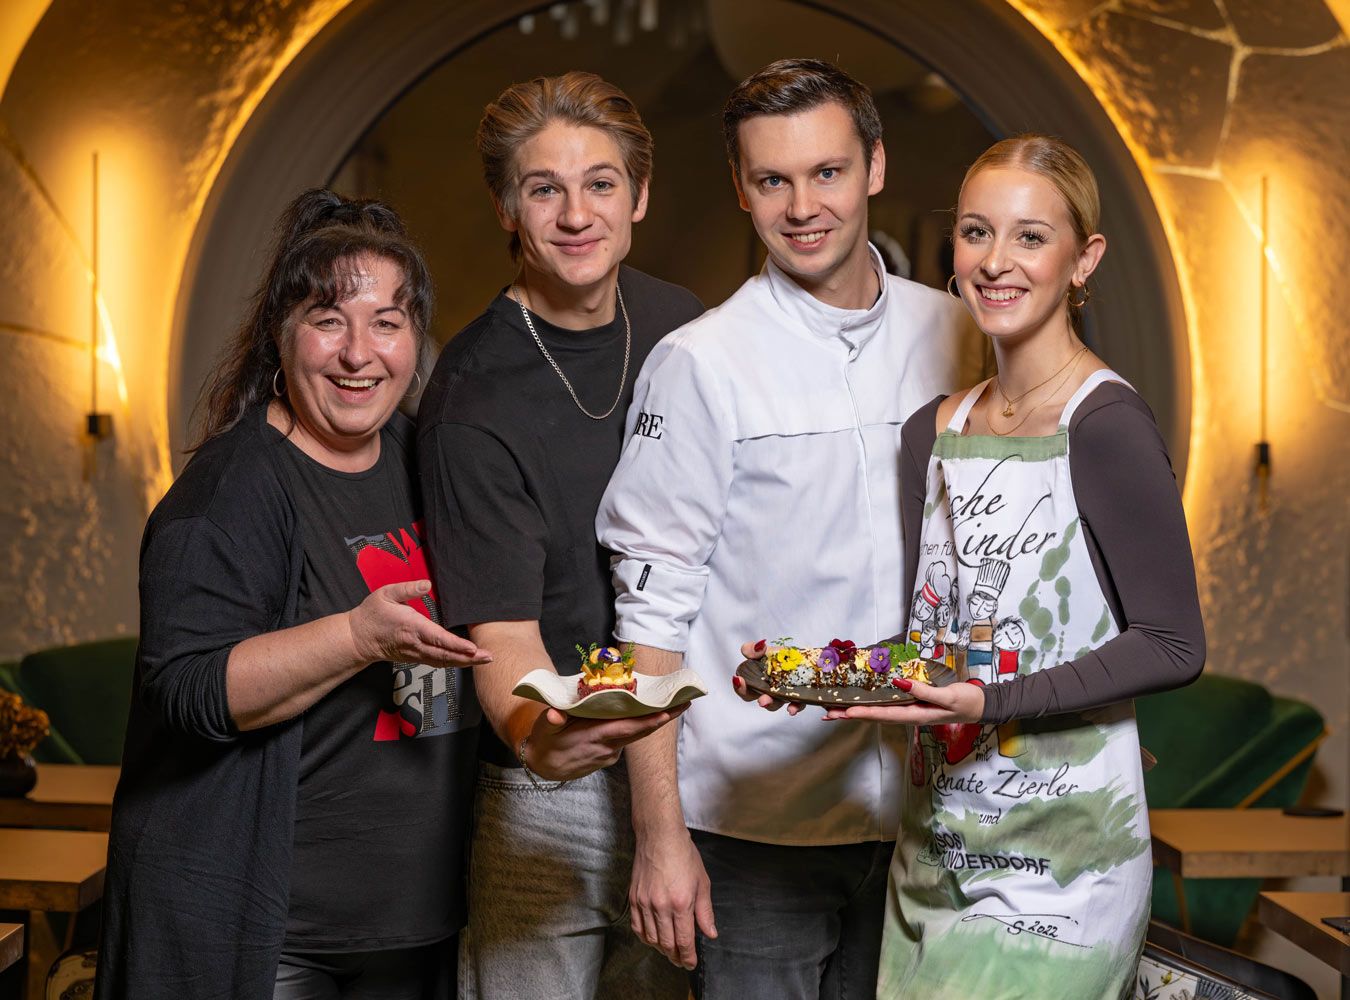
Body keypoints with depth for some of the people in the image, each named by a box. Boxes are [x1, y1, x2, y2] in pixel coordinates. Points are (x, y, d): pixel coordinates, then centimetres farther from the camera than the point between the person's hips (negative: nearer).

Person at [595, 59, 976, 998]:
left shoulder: (951, 337, 5)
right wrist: (660, 835, -11)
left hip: (919, 811, 4)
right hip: (755, 825, -4)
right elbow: (652, 605, -8)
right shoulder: (702, 365, -8)